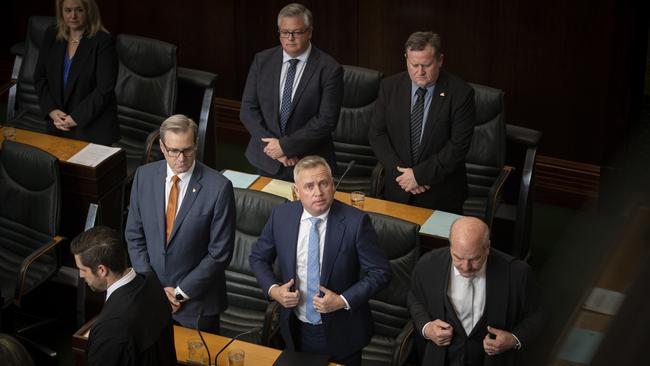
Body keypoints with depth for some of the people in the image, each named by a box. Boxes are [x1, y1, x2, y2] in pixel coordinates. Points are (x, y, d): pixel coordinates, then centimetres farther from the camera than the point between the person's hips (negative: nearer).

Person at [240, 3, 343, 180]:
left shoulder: (329, 69, -10)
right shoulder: (262, 61, 2)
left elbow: (326, 120, -14)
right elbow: (248, 110, 1)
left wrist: (285, 145, -16)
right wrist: (272, 145, -11)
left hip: (309, 166, -3)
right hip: (267, 162, 3)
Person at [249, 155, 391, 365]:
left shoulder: (355, 222, -19)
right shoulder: (281, 216, -9)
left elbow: (380, 273, -13)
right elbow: (258, 258, 6)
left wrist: (343, 301, -21)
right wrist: (273, 289, -11)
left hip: (341, 334, -2)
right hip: (296, 330, 3)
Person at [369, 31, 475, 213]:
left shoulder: (460, 93, -13)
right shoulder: (390, 87, -2)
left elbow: (458, 146, -16)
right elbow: (376, 133, -2)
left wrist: (420, 175, -18)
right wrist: (399, 171, -13)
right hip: (397, 189, 3)